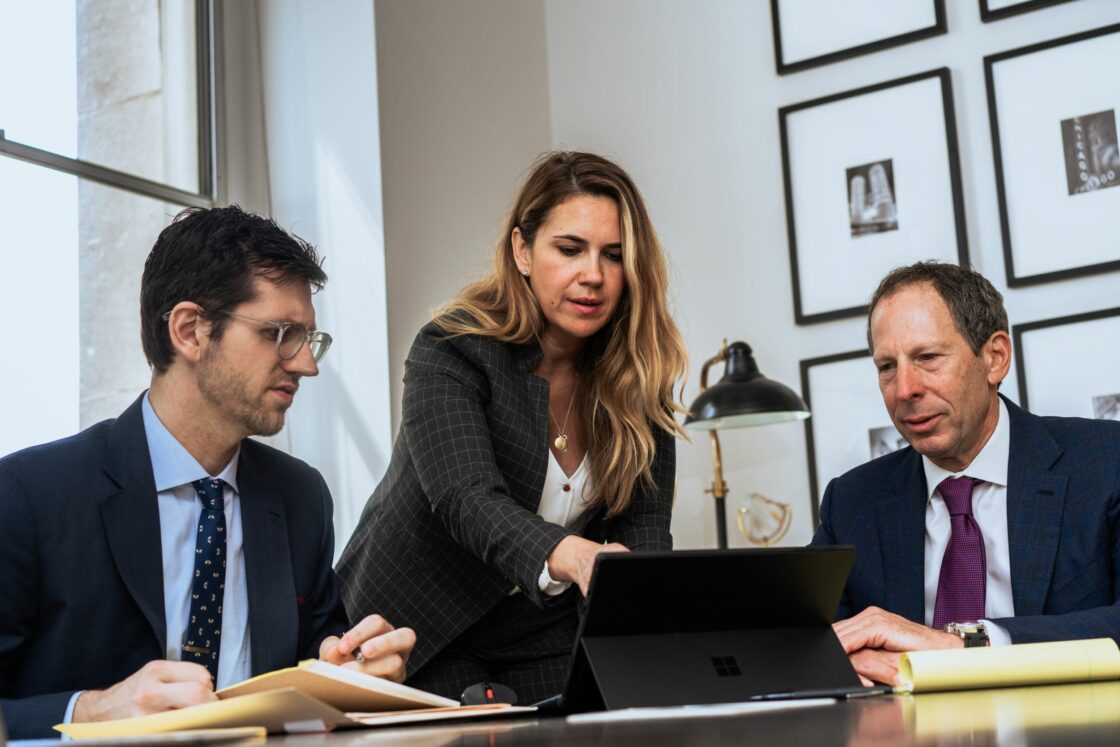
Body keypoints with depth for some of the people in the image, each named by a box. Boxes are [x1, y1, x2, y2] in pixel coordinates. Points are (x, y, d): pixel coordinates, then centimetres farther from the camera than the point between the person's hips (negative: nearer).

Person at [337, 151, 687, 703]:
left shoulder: (641, 375, -4)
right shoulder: (448, 352, -18)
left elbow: (643, 522, -9)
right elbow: (467, 499, -34)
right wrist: (573, 557, -54)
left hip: (546, 636, 3)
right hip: (422, 628, -3)